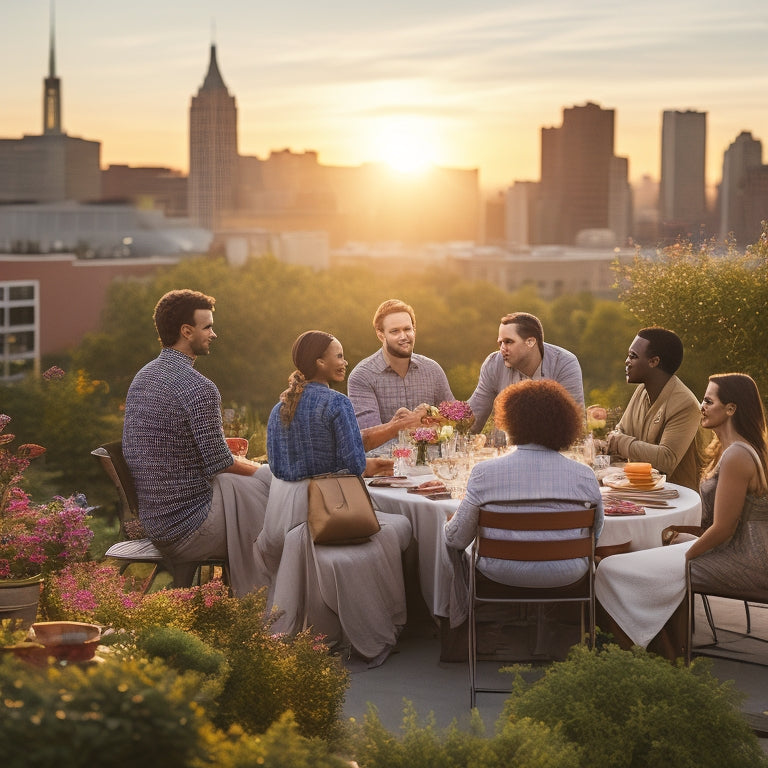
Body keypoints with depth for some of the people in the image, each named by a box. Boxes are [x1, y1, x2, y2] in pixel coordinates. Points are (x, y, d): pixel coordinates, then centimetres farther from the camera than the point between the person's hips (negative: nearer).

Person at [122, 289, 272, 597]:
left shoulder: (141, 378, 9)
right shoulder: (198, 388, -20)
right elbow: (219, 465, -17)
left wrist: (229, 455, 15)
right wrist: (253, 468, 4)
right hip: (189, 523, -9)